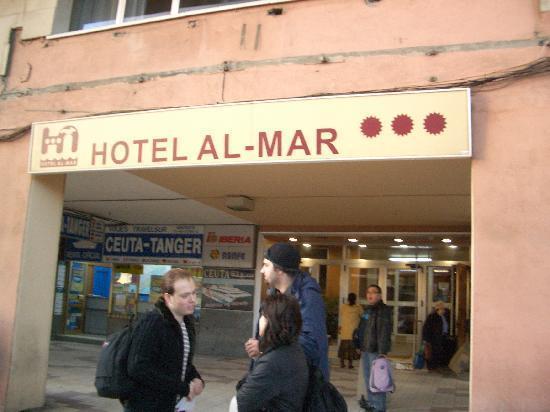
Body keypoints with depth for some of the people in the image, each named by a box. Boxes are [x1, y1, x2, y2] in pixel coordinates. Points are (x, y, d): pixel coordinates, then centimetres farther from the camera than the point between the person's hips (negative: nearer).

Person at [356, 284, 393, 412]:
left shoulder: (384, 310, -12)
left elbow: (384, 332, -20)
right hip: (366, 349, 9)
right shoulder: (367, 310, 16)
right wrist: (360, 346, 20)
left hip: (376, 350, -9)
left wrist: (383, 351, -25)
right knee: (368, 377, 18)